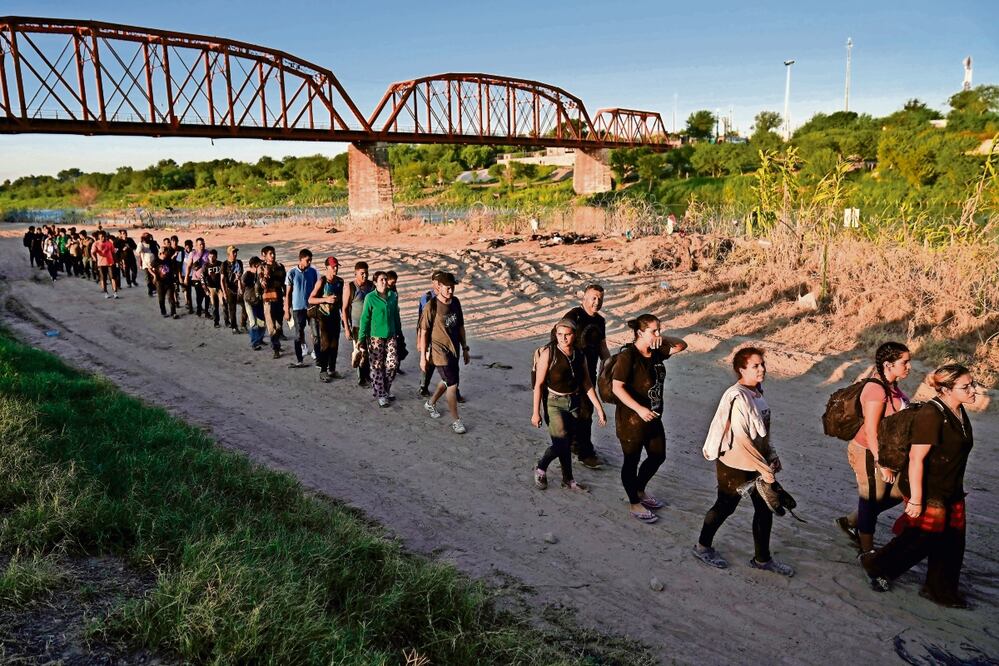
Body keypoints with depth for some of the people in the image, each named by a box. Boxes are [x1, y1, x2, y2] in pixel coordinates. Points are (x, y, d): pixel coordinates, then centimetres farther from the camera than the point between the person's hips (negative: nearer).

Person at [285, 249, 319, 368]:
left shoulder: (313, 272, 1)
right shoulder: (292, 273, -4)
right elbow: (288, 293, 0)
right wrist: (287, 311, -1)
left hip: (311, 307, 2)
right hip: (298, 308, -1)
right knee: (298, 335, 3)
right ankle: (299, 361, 11)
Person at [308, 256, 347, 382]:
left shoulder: (340, 281, 6)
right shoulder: (322, 281, -12)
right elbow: (310, 300, -13)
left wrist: (343, 316, 16)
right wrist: (326, 299, -24)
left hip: (335, 317, 5)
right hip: (323, 317, -5)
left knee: (334, 345, 8)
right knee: (325, 344, -5)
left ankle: (332, 370, 20)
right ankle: (323, 372, 4)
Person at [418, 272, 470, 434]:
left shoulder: (456, 302, 2)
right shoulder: (431, 307, -17)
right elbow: (423, 332, -12)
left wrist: (465, 349, 13)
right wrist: (423, 357, -12)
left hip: (454, 349, 7)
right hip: (440, 351, -7)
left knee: (447, 381, 20)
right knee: (452, 384, -7)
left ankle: (431, 404, 45)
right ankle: (455, 420, 5)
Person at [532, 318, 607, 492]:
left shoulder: (580, 356, -1)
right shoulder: (549, 353, -15)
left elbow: (587, 384, 7)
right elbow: (539, 384, -13)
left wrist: (599, 408, 6)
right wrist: (536, 412, -16)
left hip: (574, 403, 4)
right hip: (554, 403, -4)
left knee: (567, 444, 12)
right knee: (561, 443, -13)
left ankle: (568, 480, 29)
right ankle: (541, 469, 13)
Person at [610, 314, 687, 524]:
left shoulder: (656, 351, 0)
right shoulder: (628, 356, -22)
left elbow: (682, 345, 11)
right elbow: (617, 387, -25)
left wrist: (664, 339, -9)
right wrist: (639, 409, -30)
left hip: (653, 417, 8)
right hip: (631, 419, -8)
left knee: (658, 456, 20)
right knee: (632, 461, 9)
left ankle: (639, 491, 42)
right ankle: (635, 505, 26)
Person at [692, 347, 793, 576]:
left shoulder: (757, 391, 2)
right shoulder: (737, 397, -25)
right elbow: (741, 440, -26)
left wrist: (771, 457, 6)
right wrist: (764, 469, -19)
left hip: (757, 463, 8)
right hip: (735, 465, -8)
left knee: (765, 509, 14)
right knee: (725, 507, 10)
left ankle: (762, 558, 31)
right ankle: (703, 547, 33)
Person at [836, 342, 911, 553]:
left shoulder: (892, 386, 4)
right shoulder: (876, 389, -25)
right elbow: (870, 431, -24)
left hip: (885, 451, 9)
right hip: (870, 454, -9)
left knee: (898, 491, 19)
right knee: (873, 500, 7)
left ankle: (850, 521, 33)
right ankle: (867, 550, 28)